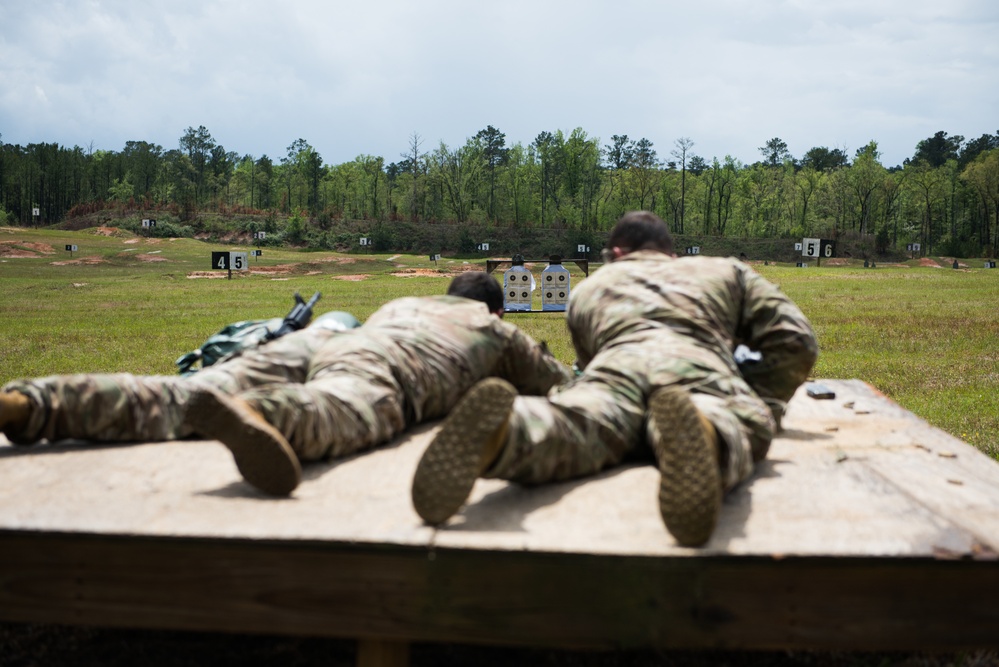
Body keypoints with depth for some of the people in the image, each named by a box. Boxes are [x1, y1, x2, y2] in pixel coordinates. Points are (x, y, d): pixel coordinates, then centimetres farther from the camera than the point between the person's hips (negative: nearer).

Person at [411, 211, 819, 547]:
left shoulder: (587, 289, 43)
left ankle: (502, 430, -59)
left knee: (573, 428, -25)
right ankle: (699, 433, -63)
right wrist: (761, 406, 36)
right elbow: (795, 340, 28)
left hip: (616, 365, 1)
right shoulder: (728, 271, 40)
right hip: (699, 366, 0)